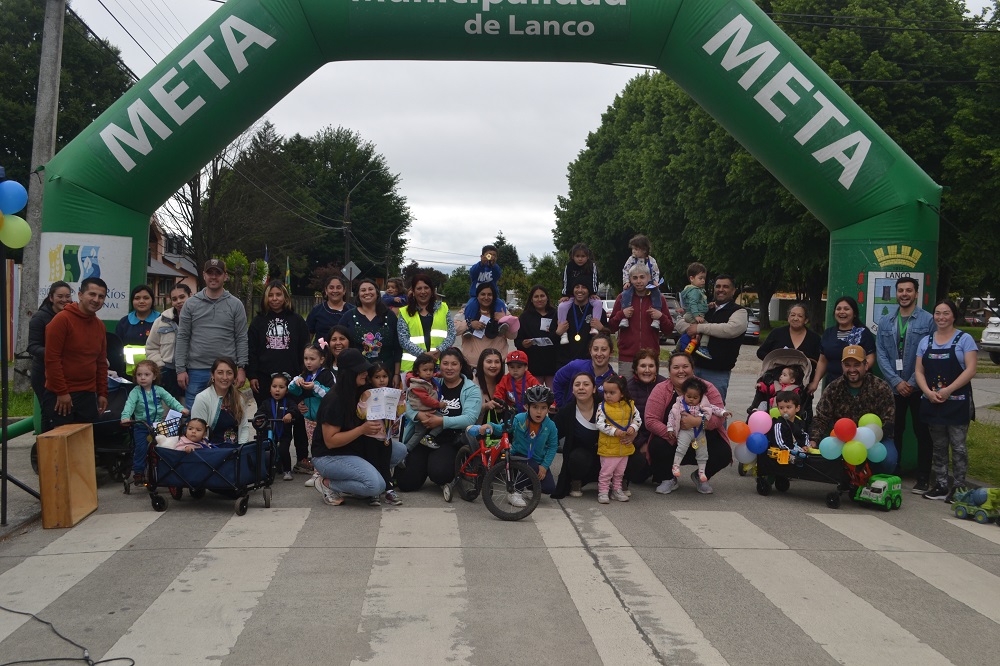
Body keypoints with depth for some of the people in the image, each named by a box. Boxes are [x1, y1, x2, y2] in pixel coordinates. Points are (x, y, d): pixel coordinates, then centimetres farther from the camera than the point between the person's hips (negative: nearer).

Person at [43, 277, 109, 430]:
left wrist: (102, 393, 11)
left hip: (88, 396, 7)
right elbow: (51, 359, -14)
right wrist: (61, 392, -16)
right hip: (60, 396, -7)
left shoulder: (100, 326, 11)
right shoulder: (62, 319, -10)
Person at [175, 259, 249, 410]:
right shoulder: (191, 304, 7)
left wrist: (241, 368, -5)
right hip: (196, 371, 1)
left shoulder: (235, 304, 5)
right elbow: (182, 338, 6)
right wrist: (180, 369, -2)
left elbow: (242, 339, 3)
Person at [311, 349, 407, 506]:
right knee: (376, 485, -27)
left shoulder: (360, 394, 4)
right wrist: (362, 429, -28)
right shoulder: (334, 400, -20)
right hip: (329, 456, -9)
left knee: (400, 450, -3)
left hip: (357, 449, 9)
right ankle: (327, 483, -6)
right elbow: (330, 441, -21)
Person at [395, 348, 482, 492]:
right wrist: (418, 415, -19)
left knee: (438, 473, -31)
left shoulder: (471, 389, 1)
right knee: (406, 482, -10)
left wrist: (442, 421, -23)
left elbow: (470, 418, -14)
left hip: (450, 443, -3)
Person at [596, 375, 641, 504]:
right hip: (608, 447, -4)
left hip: (625, 446, 4)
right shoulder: (603, 407, -10)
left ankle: (617, 490, 32)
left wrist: (633, 428, -15)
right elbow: (600, 424, -16)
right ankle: (603, 492, 12)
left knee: (620, 472, 18)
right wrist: (614, 431, -24)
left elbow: (638, 419, 5)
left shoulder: (629, 405, 0)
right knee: (606, 471, 2)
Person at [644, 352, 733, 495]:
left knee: (724, 454, -23)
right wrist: (671, 434, -30)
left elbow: (720, 416, -15)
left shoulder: (707, 388, -5)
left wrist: (697, 422, -33)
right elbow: (651, 420, -14)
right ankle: (668, 479, 3)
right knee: (657, 447, -31)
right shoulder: (661, 390, -7)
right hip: (672, 444, -1)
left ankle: (701, 477, 13)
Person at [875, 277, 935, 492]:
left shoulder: (928, 320, -3)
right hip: (893, 387, 3)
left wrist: (912, 382, -11)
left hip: (919, 387, -3)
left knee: (922, 433, 3)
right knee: (893, 432, 9)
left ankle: (923, 478, 11)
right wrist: (896, 381, -9)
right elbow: (881, 354, 2)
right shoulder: (885, 321, 7)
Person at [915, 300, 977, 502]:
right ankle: (941, 486, 18)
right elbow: (919, 371, 8)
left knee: (958, 446, -2)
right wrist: (929, 392, -9)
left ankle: (958, 487, 5)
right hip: (932, 402, 4)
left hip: (957, 402, -4)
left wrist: (948, 390, -18)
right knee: (938, 447, 10)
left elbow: (971, 370, -10)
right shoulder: (926, 341, 11)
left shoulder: (964, 339, -2)